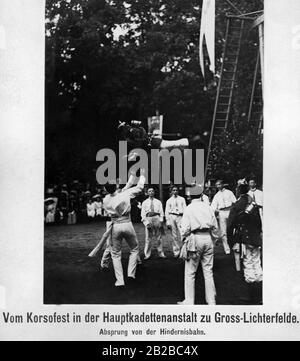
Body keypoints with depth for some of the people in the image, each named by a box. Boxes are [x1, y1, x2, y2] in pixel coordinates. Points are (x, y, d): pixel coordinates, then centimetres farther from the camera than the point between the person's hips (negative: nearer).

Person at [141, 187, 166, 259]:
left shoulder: (158, 202, 16)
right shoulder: (144, 202, 13)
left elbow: (161, 212, 12)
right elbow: (143, 213, 7)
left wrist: (161, 221, -2)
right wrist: (146, 222, -5)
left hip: (157, 218, 1)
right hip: (148, 219, -1)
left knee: (159, 237, 1)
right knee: (148, 238, -4)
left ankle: (161, 253, 7)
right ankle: (147, 254, 1)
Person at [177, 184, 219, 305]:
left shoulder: (188, 209, -5)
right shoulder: (208, 208, 7)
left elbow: (185, 228, -9)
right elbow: (215, 226, 8)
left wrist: (184, 240, 3)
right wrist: (213, 238, 17)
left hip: (195, 238, -4)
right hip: (208, 238, 4)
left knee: (190, 273, 5)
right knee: (208, 271, 11)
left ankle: (189, 301, 9)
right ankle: (211, 301, 16)